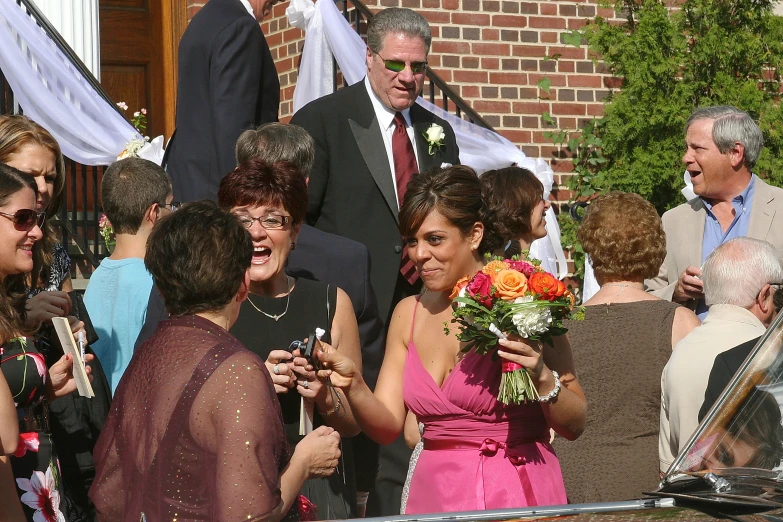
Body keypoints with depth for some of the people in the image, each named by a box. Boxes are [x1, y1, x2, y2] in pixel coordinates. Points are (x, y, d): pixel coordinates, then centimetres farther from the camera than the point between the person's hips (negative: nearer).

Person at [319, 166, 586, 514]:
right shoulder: (408, 314, 7)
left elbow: (574, 426, -5)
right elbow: (388, 426, 3)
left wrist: (542, 377, -22)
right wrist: (353, 386, -14)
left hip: (517, 497, -4)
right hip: (434, 496, 5)